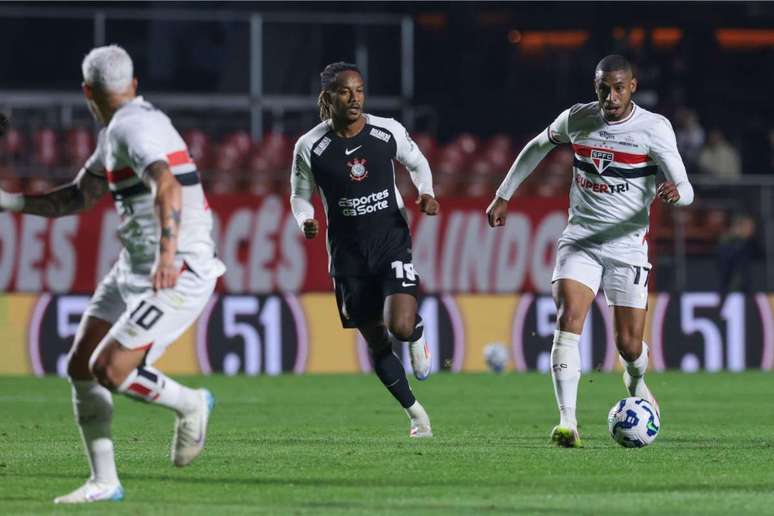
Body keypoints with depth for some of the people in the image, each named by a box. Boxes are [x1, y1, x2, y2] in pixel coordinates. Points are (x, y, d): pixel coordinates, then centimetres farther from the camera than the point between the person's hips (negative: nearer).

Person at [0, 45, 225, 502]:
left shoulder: (134, 127, -17)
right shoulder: (117, 131, 16)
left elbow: (166, 187, -34)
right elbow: (80, 197, 25)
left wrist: (168, 254, -47)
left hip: (179, 272, -10)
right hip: (135, 267, 10)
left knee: (110, 370, -17)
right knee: (80, 367, 5)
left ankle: (191, 405, 10)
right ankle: (104, 482, 11)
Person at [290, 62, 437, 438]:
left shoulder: (388, 131, -5)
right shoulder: (310, 147, -6)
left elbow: (417, 163, 14)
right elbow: (300, 195, 7)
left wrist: (426, 193, -6)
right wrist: (305, 220, -14)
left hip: (392, 242, -1)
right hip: (348, 255, 1)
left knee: (400, 327, -21)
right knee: (376, 343, 6)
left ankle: (417, 334, 17)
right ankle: (415, 413, 23)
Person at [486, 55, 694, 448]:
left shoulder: (654, 128, -10)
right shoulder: (576, 119, -1)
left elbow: (685, 190, -15)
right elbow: (537, 147, 19)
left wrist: (675, 192, -39)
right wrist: (503, 196, 19)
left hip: (628, 246, -1)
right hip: (579, 240, 2)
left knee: (630, 345, -1)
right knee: (569, 320, -21)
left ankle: (636, 382, 38)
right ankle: (567, 422, -25)